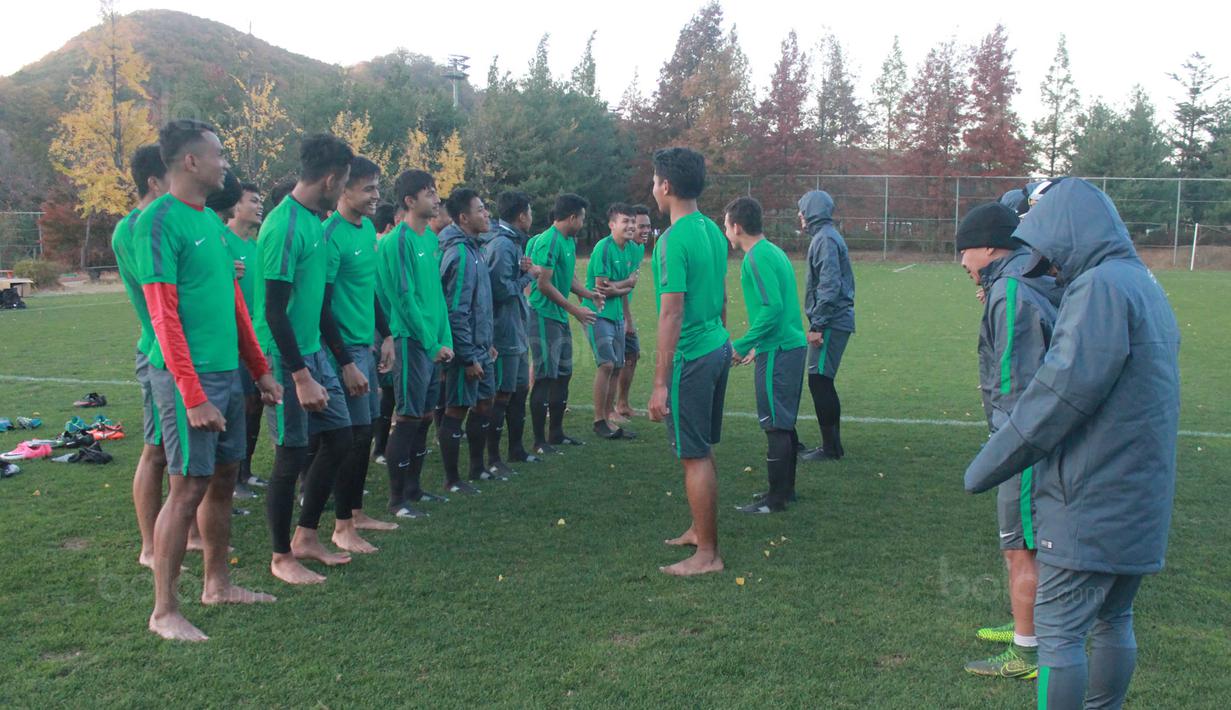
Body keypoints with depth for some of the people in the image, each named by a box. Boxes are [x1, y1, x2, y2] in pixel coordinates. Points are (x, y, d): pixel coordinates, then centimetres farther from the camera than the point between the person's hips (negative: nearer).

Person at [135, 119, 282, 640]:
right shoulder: (159, 221, -12)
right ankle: (164, 611, 10)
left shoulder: (211, 220, 14)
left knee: (223, 480, 15)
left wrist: (261, 371, 17)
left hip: (228, 372, 8)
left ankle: (218, 585, 30)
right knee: (188, 488, -3)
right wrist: (193, 397, -19)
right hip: (190, 378, -8)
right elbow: (163, 315, -16)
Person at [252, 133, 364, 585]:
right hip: (286, 359, -9)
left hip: (314, 352, 9)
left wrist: (346, 363, 18)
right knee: (292, 455, 0)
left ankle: (306, 538, 26)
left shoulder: (316, 223, 11)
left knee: (339, 437, 12)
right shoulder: (284, 227, -18)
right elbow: (275, 311, -21)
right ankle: (282, 557, 17)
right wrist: (301, 377, -22)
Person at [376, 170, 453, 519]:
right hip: (411, 341, -8)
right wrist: (431, 343, -13)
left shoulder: (431, 238, 12)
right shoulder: (397, 241, -13)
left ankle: (413, 488, 25)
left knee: (425, 416, 13)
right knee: (407, 418, -3)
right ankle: (397, 499, 7)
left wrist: (445, 338, 7)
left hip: (432, 343, 8)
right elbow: (405, 299, -16)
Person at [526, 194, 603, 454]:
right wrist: (575, 310, -15)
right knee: (546, 376, -5)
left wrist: (589, 294, 5)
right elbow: (544, 285, -20)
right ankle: (540, 441, 2)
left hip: (560, 317, 10)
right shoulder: (549, 242, -17)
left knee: (563, 374, 14)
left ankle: (556, 433, 26)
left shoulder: (570, 241, 13)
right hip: (544, 315, -10)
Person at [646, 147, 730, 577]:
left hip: (690, 356, -9)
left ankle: (708, 555, 9)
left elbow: (671, 313, -22)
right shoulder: (713, 231, 9)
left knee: (695, 456, 0)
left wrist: (660, 383, -20)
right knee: (703, 450, 20)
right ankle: (699, 529, 34)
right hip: (718, 348, 9)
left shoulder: (674, 240, -19)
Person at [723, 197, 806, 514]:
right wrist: (758, 345, 21)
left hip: (777, 352, -10)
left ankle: (776, 499, 6)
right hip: (793, 345, 10)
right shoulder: (774, 251, 15)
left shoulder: (757, 258, -15)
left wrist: (742, 345, -17)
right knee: (785, 423, 16)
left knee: (776, 426, -2)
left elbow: (772, 307, -24)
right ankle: (786, 489, 26)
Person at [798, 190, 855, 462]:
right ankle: (832, 445, 20)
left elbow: (829, 286, -21)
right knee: (823, 383, 13)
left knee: (819, 381, -7)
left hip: (831, 324, -10)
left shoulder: (825, 239, -13)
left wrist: (817, 325, -20)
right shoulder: (829, 237, 18)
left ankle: (830, 447, -2)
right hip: (837, 321, 10)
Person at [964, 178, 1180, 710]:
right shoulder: (1146, 286, 15)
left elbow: (1065, 388, -22)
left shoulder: (1102, 285, -17)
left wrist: (987, 466, -14)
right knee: (1113, 620, 19)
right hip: (1143, 501, 10)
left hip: (1091, 503, -10)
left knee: (1058, 631, -1)